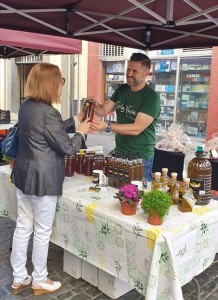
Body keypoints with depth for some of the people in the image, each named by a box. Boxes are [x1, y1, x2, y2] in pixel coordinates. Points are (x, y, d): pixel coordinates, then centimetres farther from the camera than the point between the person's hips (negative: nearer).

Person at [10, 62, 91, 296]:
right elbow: (67, 148, -16)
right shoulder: (48, 112, -23)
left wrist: (75, 120, 17)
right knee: (42, 231, 8)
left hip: (23, 174, 9)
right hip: (43, 179, -9)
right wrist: (81, 132, 1)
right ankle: (39, 281, 27)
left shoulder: (26, 106, 5)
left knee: (23, 227, 17)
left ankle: (19, 278, 32)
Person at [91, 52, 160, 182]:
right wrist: (95, 106, -19)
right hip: (119, 151, 6)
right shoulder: (122, 89, 3)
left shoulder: (152, 97, -18)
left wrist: (107, 126, -34)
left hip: (141, 157, -6)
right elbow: (103, 110, 3)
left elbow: (136, 129, -25)